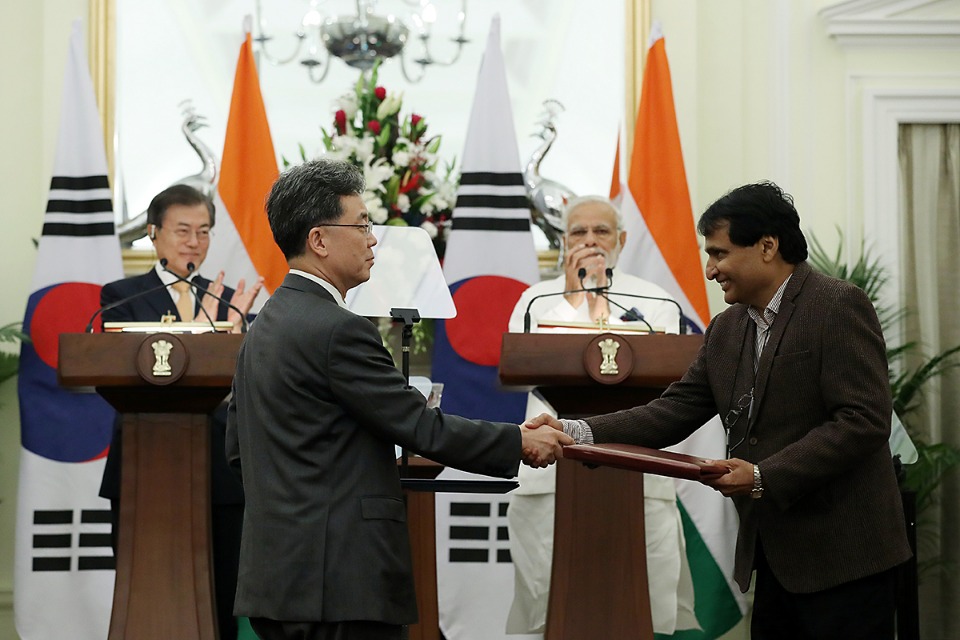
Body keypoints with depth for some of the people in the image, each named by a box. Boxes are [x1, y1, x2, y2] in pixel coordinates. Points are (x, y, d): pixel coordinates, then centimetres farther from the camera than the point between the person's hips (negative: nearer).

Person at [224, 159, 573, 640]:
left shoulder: (265, 325, 15)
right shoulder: (338, 331, -15)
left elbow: (237, 447, 20)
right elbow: (422, 428, -13)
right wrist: (521, 443, -1)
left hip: (275, 576, 10)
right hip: (341, 584, -10)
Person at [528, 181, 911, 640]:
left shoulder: (838, 307, -11)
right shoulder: (726, 330, 13)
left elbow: (863, 421, -18)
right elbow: (675, 412, 7)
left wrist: (764, 477, -21)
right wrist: (576, 433, -6)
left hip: (842, 555, -7)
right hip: (775, 557, 7)